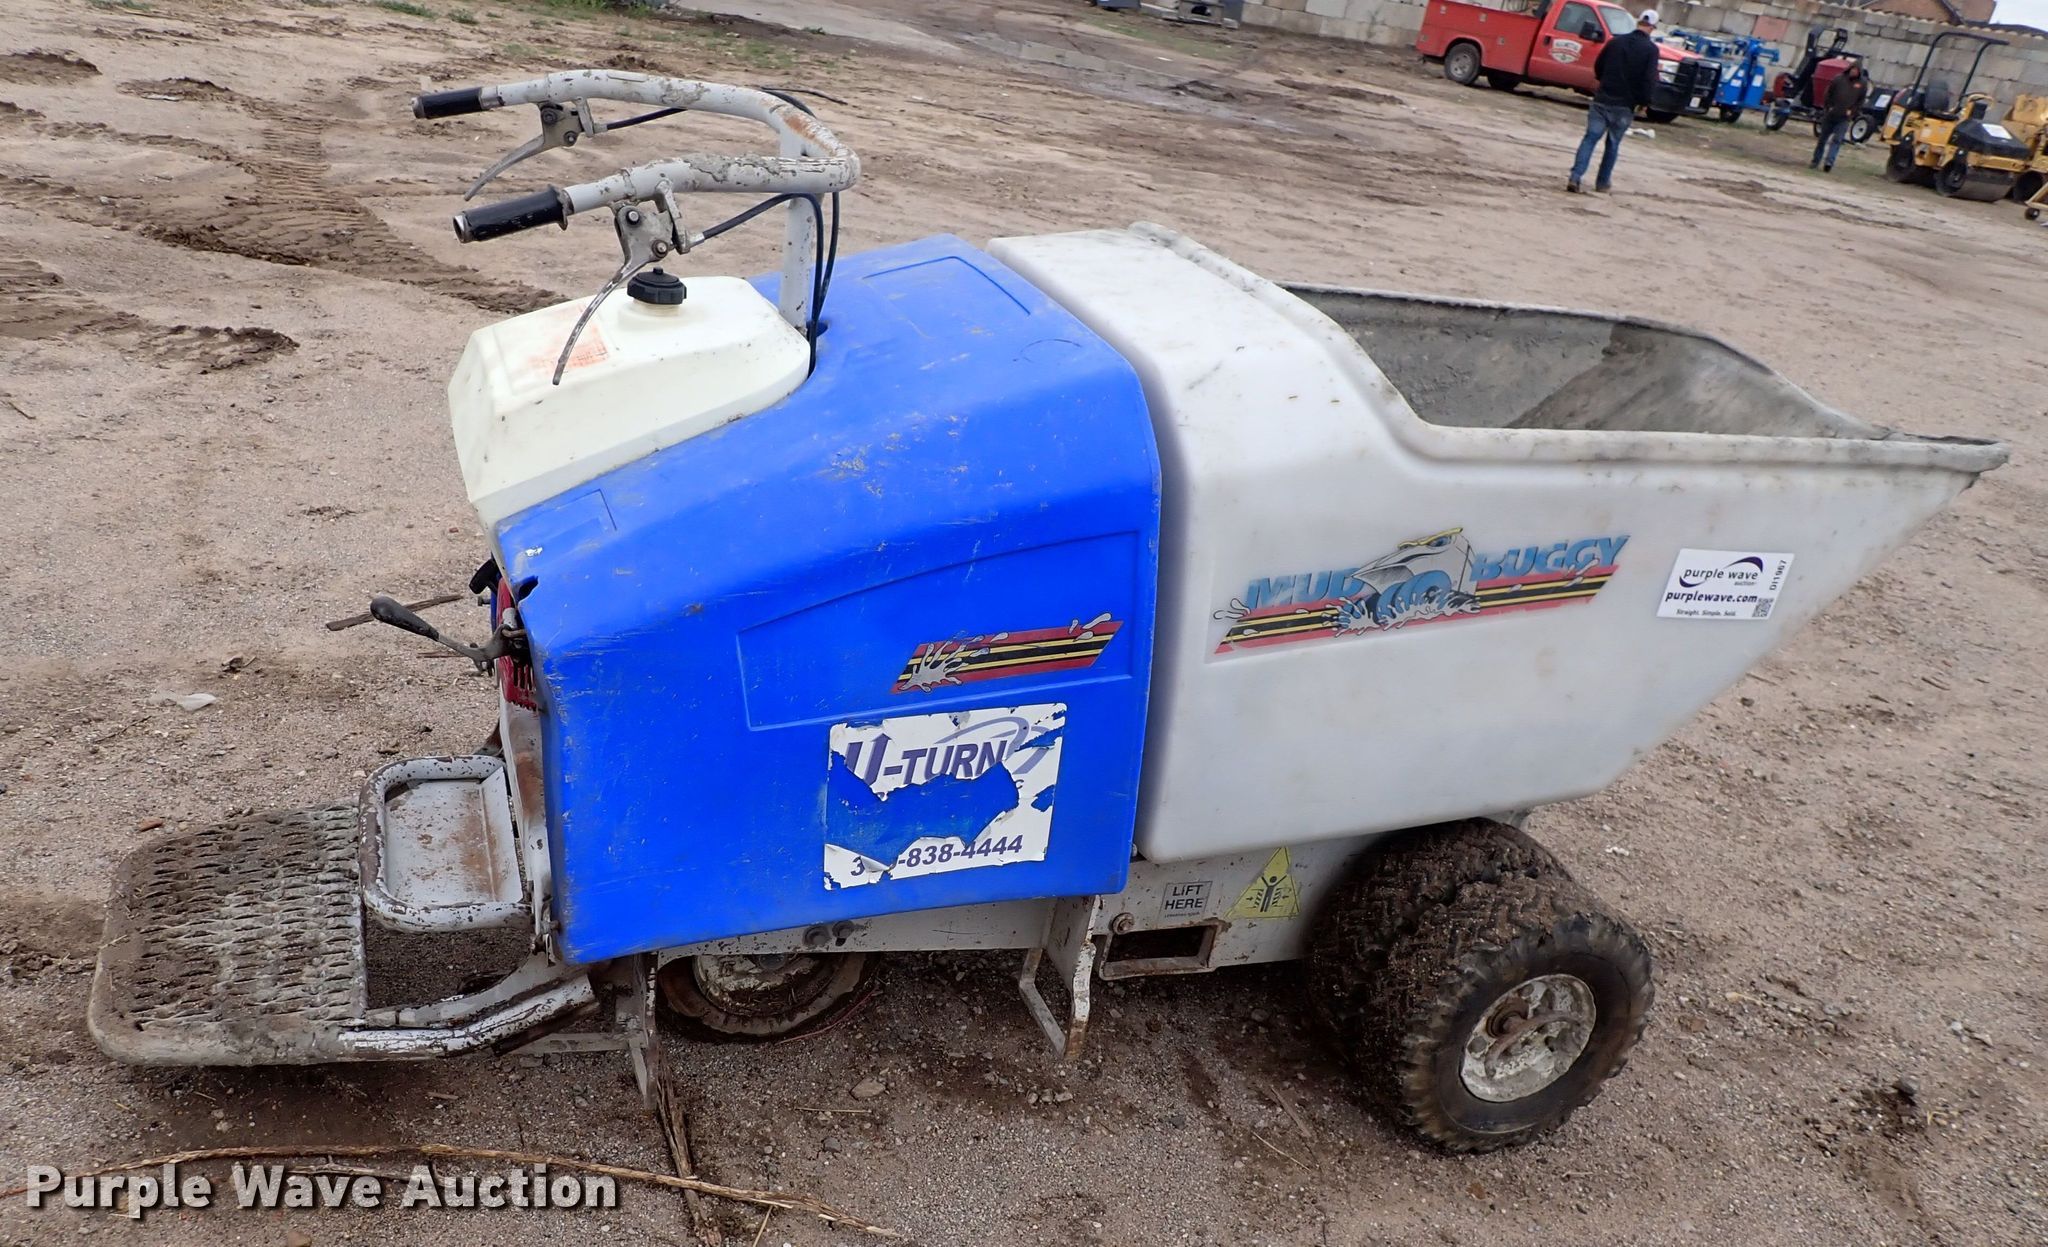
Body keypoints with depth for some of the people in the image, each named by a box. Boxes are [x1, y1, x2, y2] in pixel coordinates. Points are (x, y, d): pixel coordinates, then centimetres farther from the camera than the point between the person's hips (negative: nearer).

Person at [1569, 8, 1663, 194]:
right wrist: (1644, 101, 0)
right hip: (1625, 105, -2)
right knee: (1613, 144, 11)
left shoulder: (1615, 42, 4)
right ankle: (1603, 182, 17)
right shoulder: (1651, 49, -7)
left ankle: (1575, 177, -18)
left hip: (1602, 100, 2)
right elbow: (1650, 80, -13)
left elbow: (1598, 68, 13)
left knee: (1590, 138, -2)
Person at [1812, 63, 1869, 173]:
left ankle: (1829, 163, -17)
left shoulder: (1862, 84, 3)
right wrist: (1828, 106, -4)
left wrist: (1852, 111, -5)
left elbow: (1861, 101, 7)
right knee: (1822, 139, 10)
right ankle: (1815, 161, 20)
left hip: (1844, 118, -1)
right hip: (1830, 115, 1)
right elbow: (1828, 93, 6)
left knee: (1837, 140, -10)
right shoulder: (1839, 79, 2)